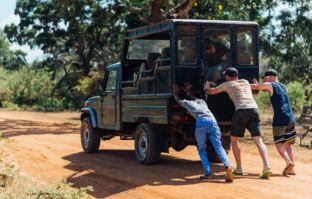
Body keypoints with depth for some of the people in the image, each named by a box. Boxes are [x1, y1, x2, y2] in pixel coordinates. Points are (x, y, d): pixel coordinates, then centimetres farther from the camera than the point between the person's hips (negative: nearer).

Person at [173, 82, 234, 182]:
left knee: (201, 149, 11)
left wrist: (175, 93, 70)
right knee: (218, 146, -6)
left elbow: (178, 101, 51)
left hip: (201, 121, -3)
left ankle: (208, 172, -6)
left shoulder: (187, 102, 29)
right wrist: (188, 92, 79)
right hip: (212, 120, 3)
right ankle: (227, 167, -30)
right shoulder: (201, 101, 38)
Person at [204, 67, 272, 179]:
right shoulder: (245, 82, 28)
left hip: (241, 110, -4)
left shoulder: (227, 84, 16)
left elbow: (211, 92, 29)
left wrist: (206, 87, 52)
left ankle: (239, 168, 12)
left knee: (234, 139, 13)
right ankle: (267, 167, -21)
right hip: (254, 110, 4)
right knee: (258, 140, -5)